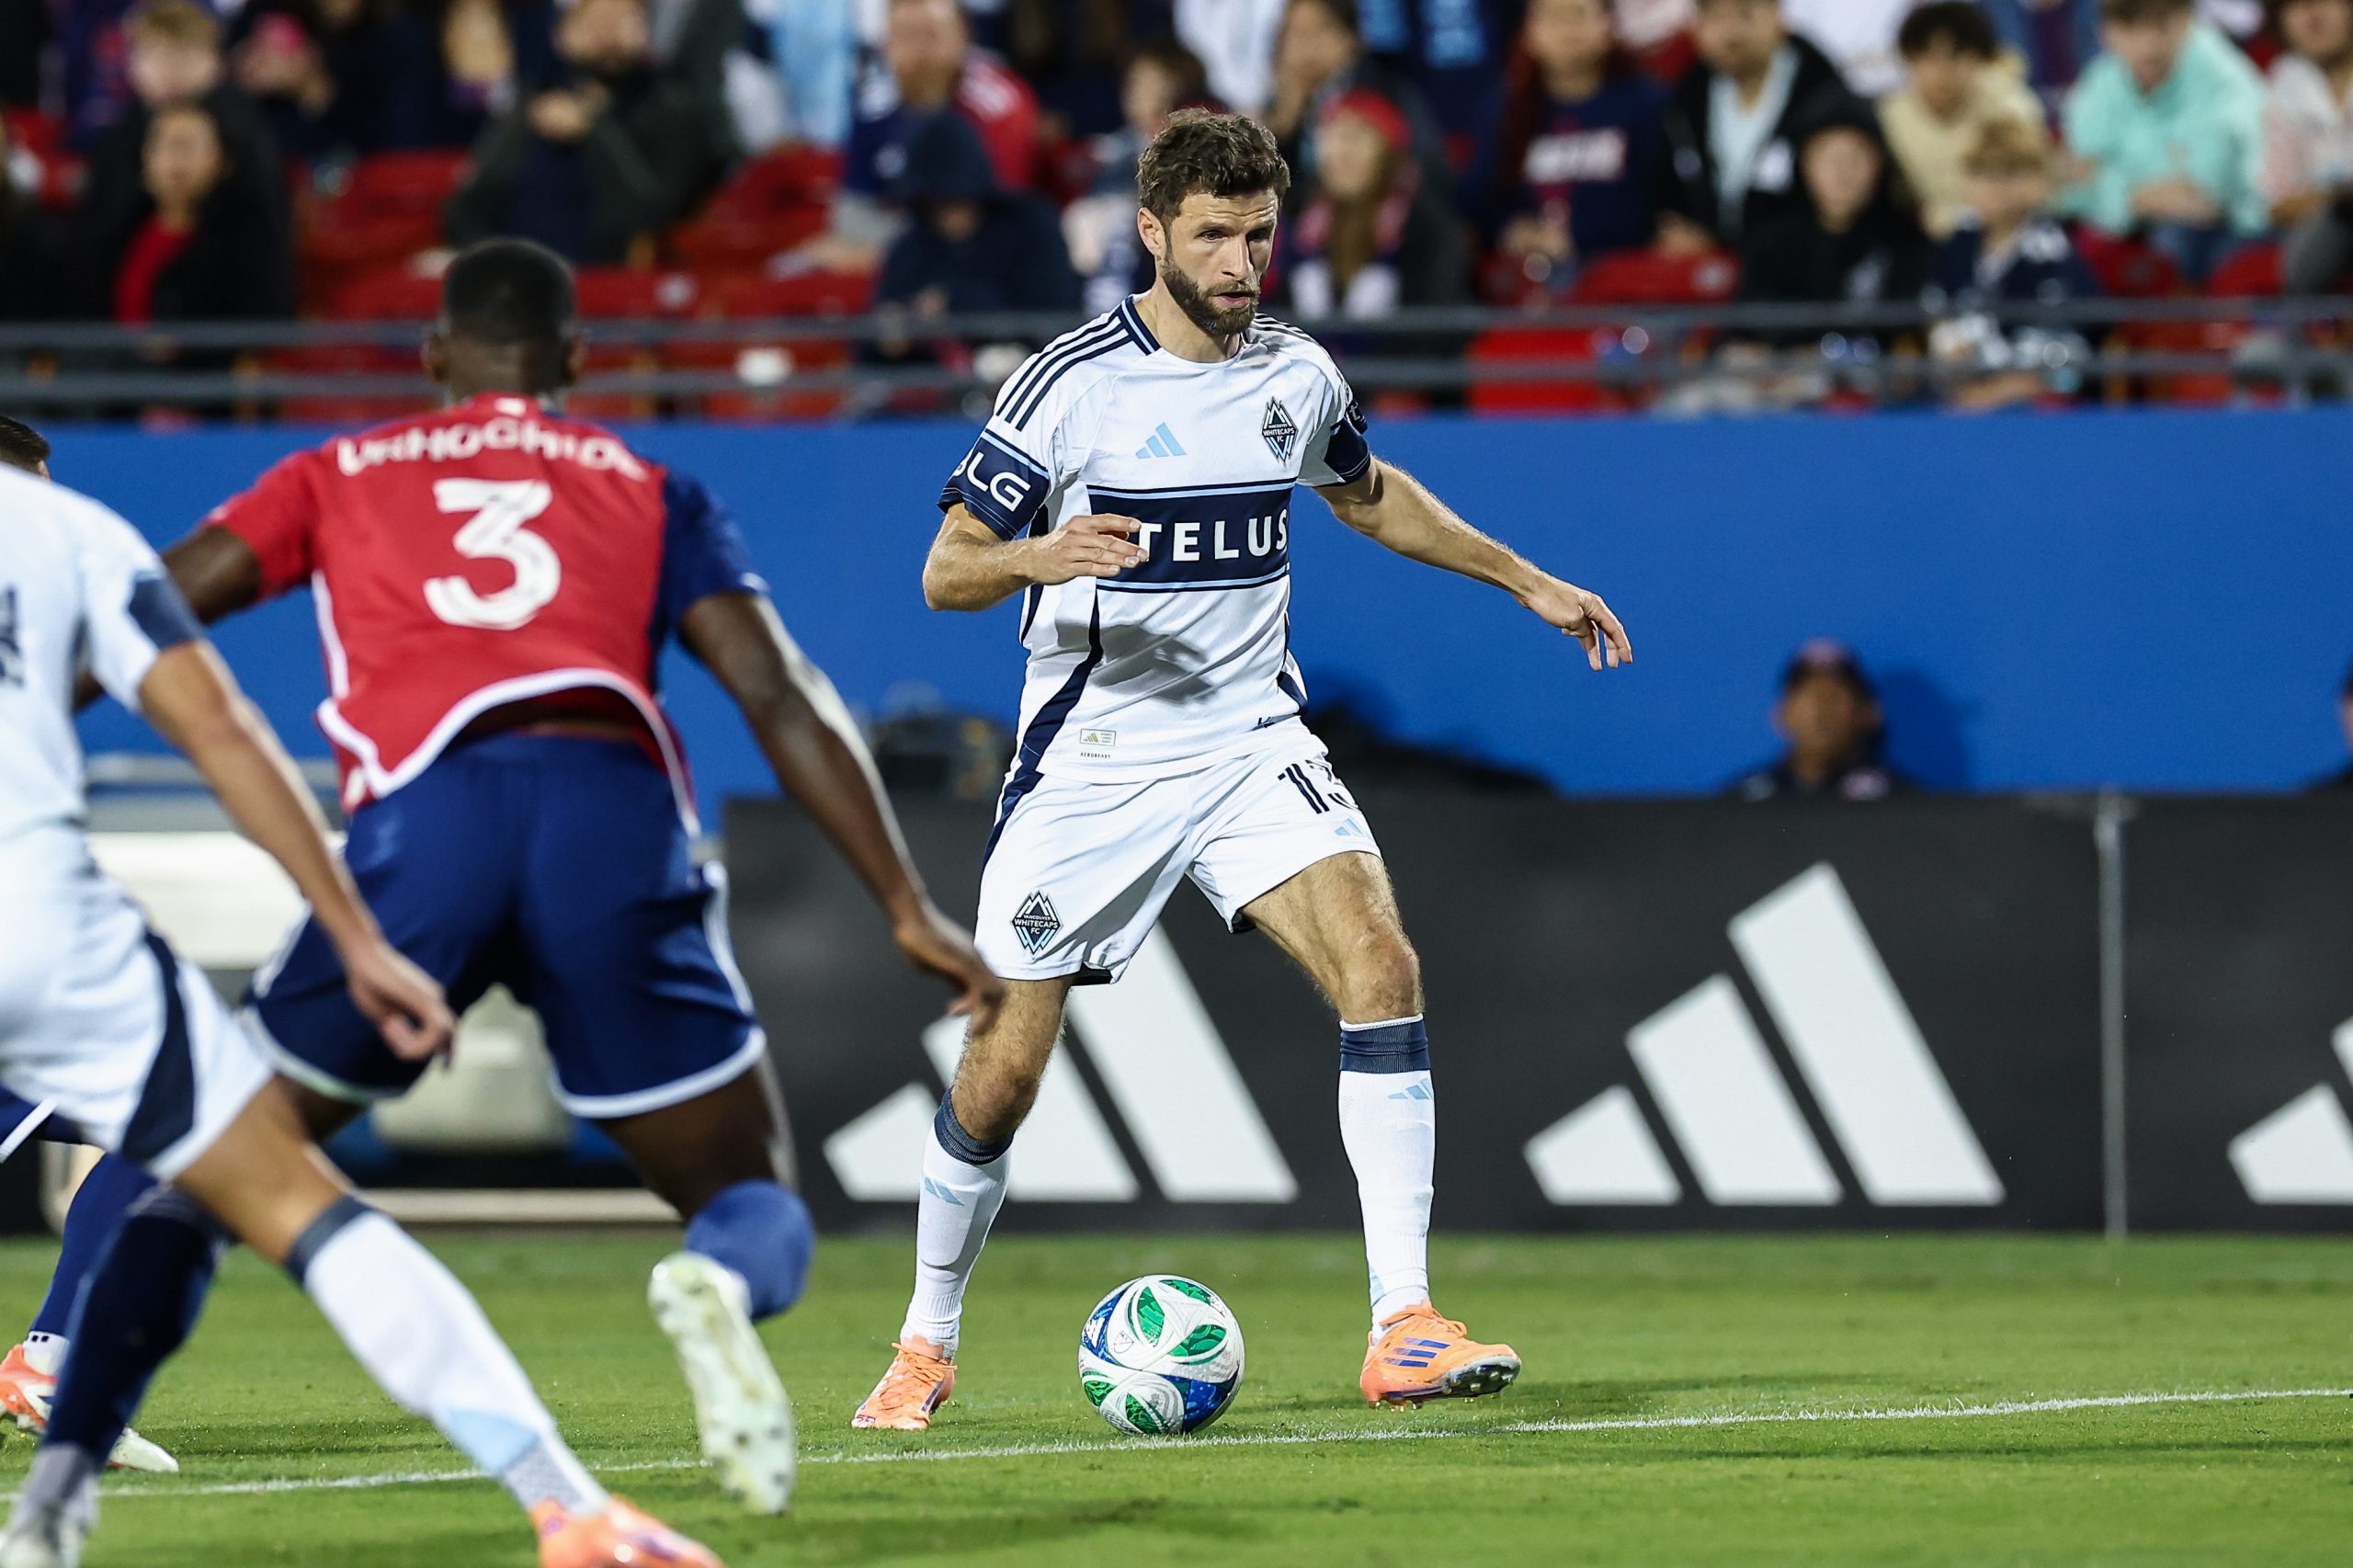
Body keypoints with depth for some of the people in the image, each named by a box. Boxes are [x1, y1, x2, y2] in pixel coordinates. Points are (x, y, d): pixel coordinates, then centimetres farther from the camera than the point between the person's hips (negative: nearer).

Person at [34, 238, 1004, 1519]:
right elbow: (783, 701, 15)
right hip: (611, 803, 0)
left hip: (420, 824, 0)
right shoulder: (652, 492, 25)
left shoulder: (337, 476, 27)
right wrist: (908, 909, 14)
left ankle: (68, 1415, 4)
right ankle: (721, 1279, -27)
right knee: (752, 1203, 8)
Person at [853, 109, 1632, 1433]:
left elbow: (1369, 493, 26)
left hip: (1251, 743, 3)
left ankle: (1406, 1327, -22)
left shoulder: (1298, 374, 4)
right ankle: (927, 1348, 24)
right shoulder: (1072, 386, -11)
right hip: (1090, 763, -3)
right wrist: (1041, 557, -30)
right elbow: (946, 571, -8)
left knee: (1380, 964, -20)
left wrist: (1527, 581, 26)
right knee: (1005, 1071, 0)